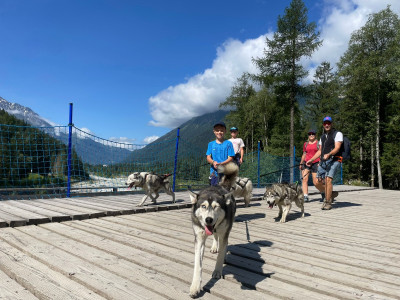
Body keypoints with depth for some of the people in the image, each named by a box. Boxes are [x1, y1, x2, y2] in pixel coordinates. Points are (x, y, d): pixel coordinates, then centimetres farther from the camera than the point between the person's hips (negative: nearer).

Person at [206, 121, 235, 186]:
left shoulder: (228, 144, 3)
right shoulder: (211, 144, 11)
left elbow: (230, 158, -2)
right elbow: (208, 157, 4)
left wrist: (221, 163, -19)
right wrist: (213, 162, -18)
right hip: (214, 171, 2)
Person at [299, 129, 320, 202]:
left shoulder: (318, 143, 3)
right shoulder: (306, 144, 15)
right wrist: (301, 164, 22)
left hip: (316, 163, -4)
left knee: (316, 182, -4)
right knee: (304, 179, -14)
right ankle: (305, 196, -15)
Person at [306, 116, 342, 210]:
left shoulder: (337, 134, 1)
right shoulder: (323, 136, 22)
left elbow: (337, 148, -13)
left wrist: (328, 154, -30)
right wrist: (311, 160, 18)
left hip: (334, 160, -7)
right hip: (323, 161, 7)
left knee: (328, 179, -23)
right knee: (318, 182, -1)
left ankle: (328, 202, -12)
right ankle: (331, 194, 24)